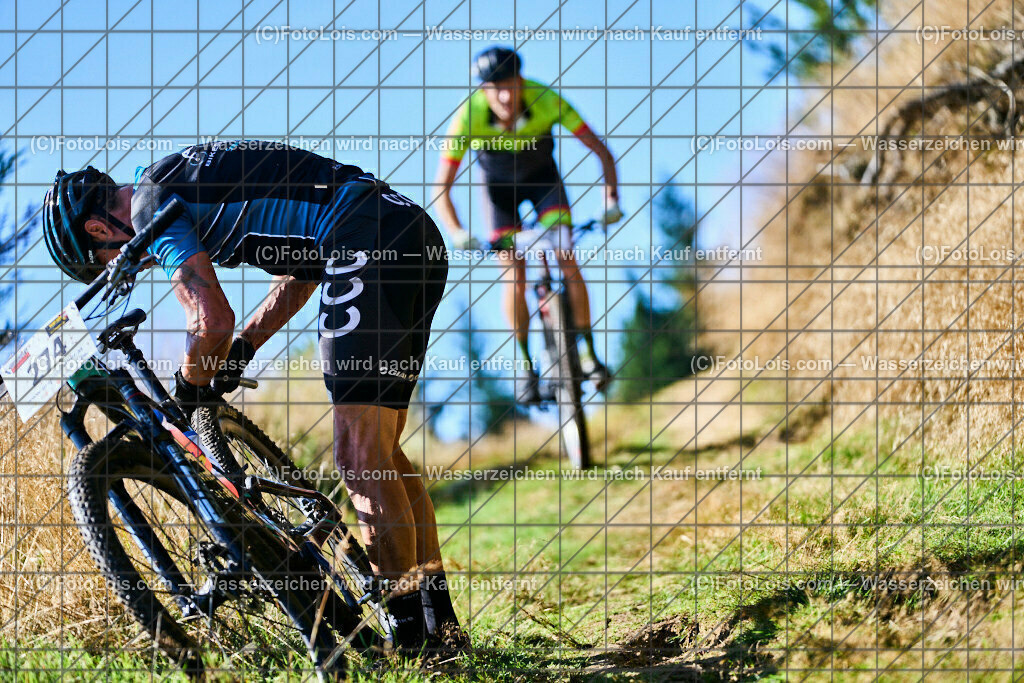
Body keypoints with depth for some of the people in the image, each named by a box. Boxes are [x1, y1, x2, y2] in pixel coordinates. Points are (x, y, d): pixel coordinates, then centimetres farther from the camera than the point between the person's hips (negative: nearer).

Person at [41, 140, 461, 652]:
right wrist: (241, 351, 28)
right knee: (380, 452, 14)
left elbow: (213, 321, -9)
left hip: (370, 246, -10)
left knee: (360, 456, -8)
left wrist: (188, 393, 9)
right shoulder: (184, 178, 28)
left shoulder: (151, 203, -1)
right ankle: (441, 621, 15)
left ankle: (406, 628, -10)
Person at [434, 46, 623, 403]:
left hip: (542, 176, 0)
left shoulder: (546, 101, -34)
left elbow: (601, 152, -26)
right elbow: (441, 189, -30)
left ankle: (588, 353, -6)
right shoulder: (469, 117, -34)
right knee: (514, 274, -12)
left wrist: (610, 199, -40)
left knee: (566, 259, -16)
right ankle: (524, 365, 3)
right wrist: (457, 234, -46)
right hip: (499, 185, 0)